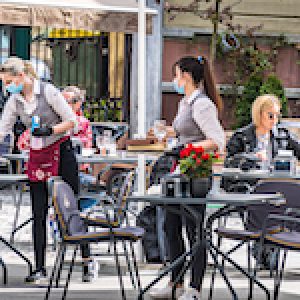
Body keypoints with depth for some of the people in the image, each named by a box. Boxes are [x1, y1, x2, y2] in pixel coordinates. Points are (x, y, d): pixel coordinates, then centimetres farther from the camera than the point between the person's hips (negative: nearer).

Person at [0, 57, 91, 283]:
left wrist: (49, 130, -21)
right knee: (39, 215, 1)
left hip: (62, 153, -5)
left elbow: (72, 121, -9)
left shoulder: (48, 91, -12)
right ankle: (40, 268, 3)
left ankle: (87, 260, 9)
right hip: (37, 158, 5)